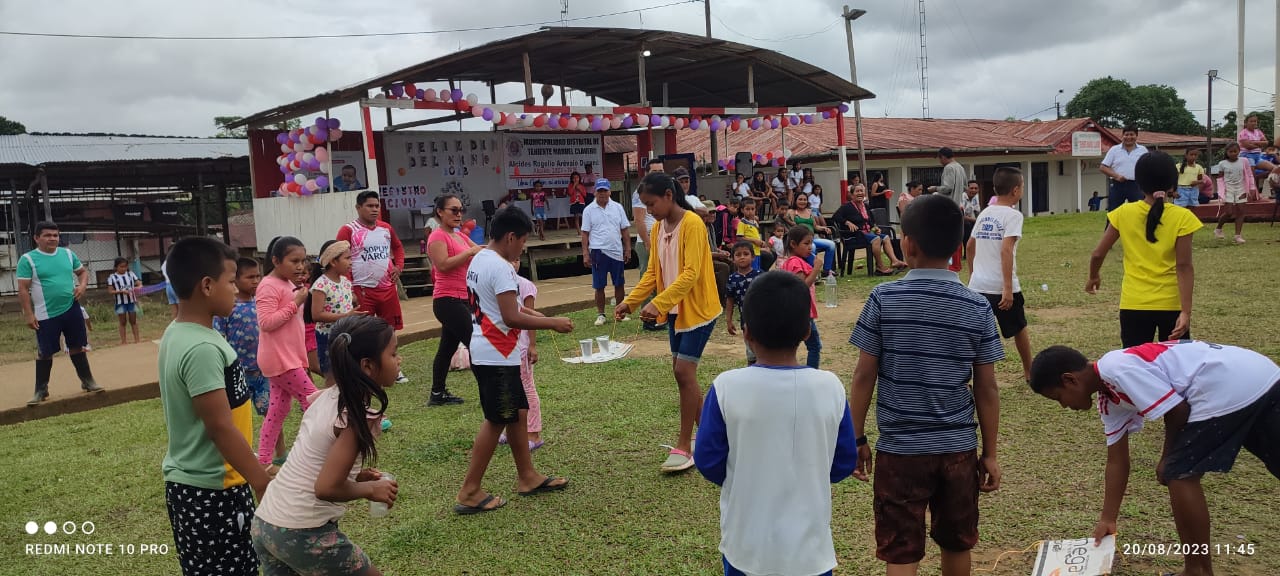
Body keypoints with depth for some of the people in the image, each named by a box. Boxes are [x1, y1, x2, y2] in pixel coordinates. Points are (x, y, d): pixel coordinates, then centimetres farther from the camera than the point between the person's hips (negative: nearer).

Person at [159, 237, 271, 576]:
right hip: (211, 489, -9)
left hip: (189, 481, 9)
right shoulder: (202, 348, -25)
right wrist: (263, 483, -19)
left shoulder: (176, 334, 5)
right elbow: (220, 427, -25)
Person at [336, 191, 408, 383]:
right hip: (362, 291, -5)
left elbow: (398, 247, 26)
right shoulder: (348, 231, -8)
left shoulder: (386, 228, 10)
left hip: (387, 288, 6)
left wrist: (398, 266, 8)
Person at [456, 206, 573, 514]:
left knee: (518, 413, 18)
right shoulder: (501, 267, -20)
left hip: (487, 353, 10)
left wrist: (536, 316, 17)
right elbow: (512, 318, -24)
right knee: (496, 421, 0)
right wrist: (552, 323, -14)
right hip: (497, 357, -10)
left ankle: (527, 477, 28)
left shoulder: (478, 261, 10)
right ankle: (469, 493, 7)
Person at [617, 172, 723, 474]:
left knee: (684, 372, -10)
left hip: (697, 308, -8)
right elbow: (652, 273, 10)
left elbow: (691, 274, -25)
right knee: (683, 372, 11)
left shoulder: (692, 224, -18)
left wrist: (658, 303, -33)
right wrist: (630, 301, -1)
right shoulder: (658, 228, 7)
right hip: (675, 309, 8)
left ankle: (683, 447, -1)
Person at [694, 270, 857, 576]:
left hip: (745, 546, -1)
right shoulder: (830, 387, -12)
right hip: (809, 546, 1)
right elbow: (845, 463, -1)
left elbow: (708, 461, -7)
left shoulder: (726, 387, -17)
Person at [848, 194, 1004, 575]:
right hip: (959, 448, 3)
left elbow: (864, 377, -7)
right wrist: (990, 453, 10)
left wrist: (857, 438, 4)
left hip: (899, 448, -2)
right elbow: (986, 389, -1)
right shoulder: (978, 308, -4)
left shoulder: (883, 300, -10)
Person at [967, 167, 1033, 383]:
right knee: (1019, 329, 19)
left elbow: (970, 245, 19)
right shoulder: (1012, 215, -10)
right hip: (1002, 287, -4)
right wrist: (1008, 288, -24)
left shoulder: (984, 213, 10)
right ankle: (1029, 372, 37)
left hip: (977, 286, 5)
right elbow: (1006, 250, -21)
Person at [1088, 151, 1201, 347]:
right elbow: (1184, 267, -12)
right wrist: (1186, 312, -12)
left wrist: (1093, 277, 22)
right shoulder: (1182, 217, -8)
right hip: (1171, 304, -1)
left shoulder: (1124, 213, -4)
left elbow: (1098, 254, 2)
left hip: (1134, 305, 1)